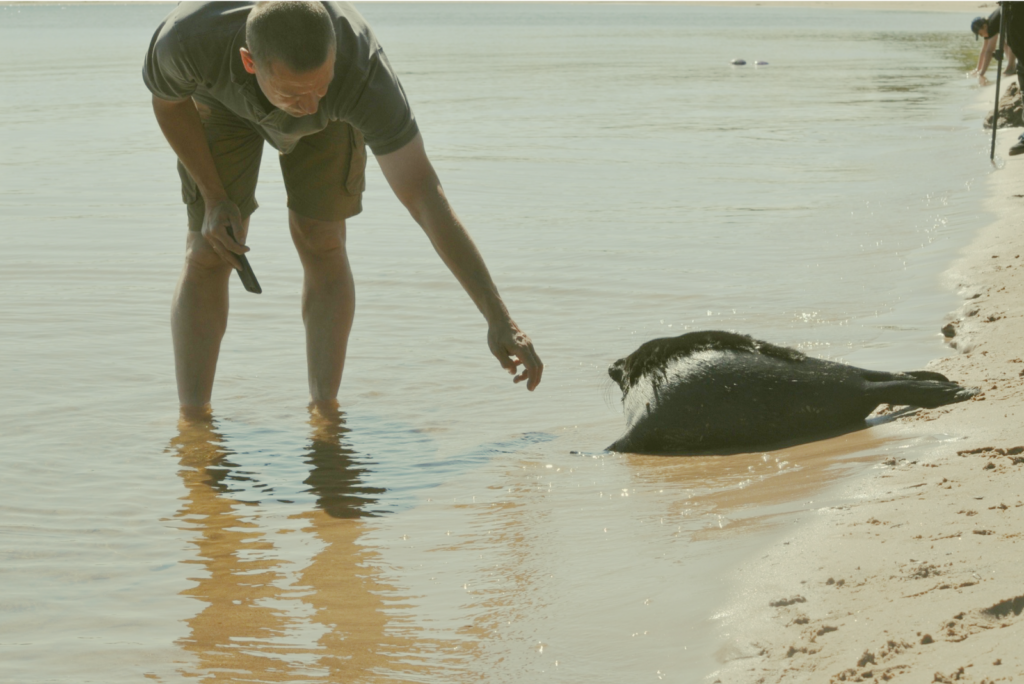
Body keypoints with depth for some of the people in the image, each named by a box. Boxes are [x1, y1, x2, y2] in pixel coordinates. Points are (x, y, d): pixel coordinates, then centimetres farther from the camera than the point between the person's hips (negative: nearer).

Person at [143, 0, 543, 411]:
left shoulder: (363, 73, -47)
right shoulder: (187, 39, -45)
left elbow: (427, 199, -47)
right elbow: (167, 99, -18)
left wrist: (499, 320, -51)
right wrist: (213, 199, -19)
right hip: (222, 98, 0)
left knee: (319, 243, -7)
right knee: (209, 256, -9)